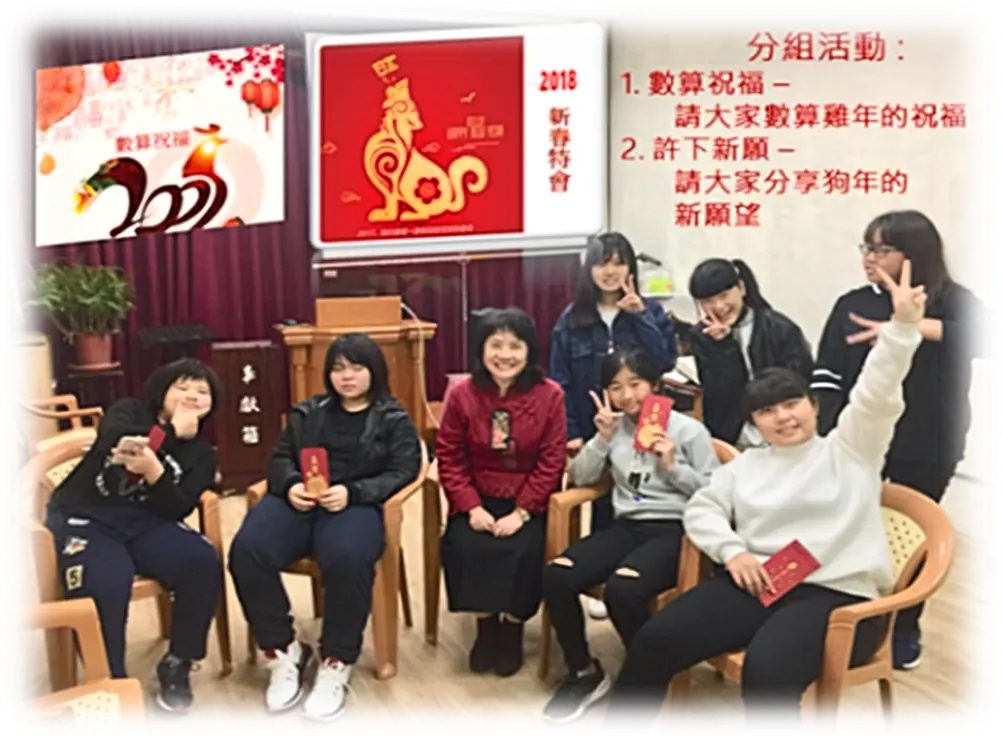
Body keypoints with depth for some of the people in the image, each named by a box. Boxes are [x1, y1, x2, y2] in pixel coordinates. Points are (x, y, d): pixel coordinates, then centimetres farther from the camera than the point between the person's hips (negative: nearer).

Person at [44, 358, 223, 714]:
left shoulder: (201, 454, 12)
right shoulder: (129, 410, 8)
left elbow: (177, 510, -5)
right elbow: (115, 441, -19)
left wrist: (153, 470, -23)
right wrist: (171, 431, -8)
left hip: (145, 522, 3)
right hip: (84, 517, -3)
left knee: (203, 562, -25)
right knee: (104, 584, -35)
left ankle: (177, 663, -5)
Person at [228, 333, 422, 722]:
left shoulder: (394, 419, 14)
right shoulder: (307, 412, 25)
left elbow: (403, 472, 1)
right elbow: (280, 458, 18)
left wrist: (352, 492, -15)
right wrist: (290, 485, -7)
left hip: (357, 504, -3)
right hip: (298, 500, 4)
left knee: (347, 559, -39)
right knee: (247, 550, -28)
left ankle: (336, 663, -18)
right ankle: (283, 649, -9)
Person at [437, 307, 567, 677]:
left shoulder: (549, 395, -8)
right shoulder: (462, 394, -5)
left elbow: (551, 461, -8)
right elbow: (449, 457, -2)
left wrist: (522, 512, -16)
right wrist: (471, 507, -13)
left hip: (528, 502, -1)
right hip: (478, 499, 1)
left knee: (523, 551, -26)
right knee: (464, 548, -24)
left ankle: (513, 627, 2)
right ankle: (485, 624, 2)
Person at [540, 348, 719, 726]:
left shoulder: (689, 430, 0)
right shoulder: (615, 426, 13)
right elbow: (581, 477, 9)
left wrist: (673, 465, -12)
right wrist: (602, 438, -5)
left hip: (674, 530, -5)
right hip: (627, 526, 5)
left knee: (622, 588, -34)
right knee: (556, 576, -20)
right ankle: (584, 673, 1)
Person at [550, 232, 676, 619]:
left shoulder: (651, 311, 1)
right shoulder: (571, 319, 0)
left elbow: (665, 362, -13)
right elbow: (560, 383, -1)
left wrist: (640, 316, -17)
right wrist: (570, 433, -7)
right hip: (592, 430, 1)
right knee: (601, 504, 11)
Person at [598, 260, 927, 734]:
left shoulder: (848, 448, 10)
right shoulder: (747, 465, 23)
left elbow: (877, 393, -5)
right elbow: (701, 508, 15)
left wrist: (903, 325, -21)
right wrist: (734, 551, -5)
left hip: (836, 594, -4)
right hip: (756, 582, 5)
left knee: (766, 674, -33)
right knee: (655, 639, -12)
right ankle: (617, 727, 5)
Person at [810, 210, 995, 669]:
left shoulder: (950, 302, -6)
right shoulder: (852, 305, 1)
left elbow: (988, 336, -28)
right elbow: (827, 380, -1)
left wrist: (913, 327, -34)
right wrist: (824, 440, -11)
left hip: (926, 450, -1)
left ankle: (905, 629, 34)